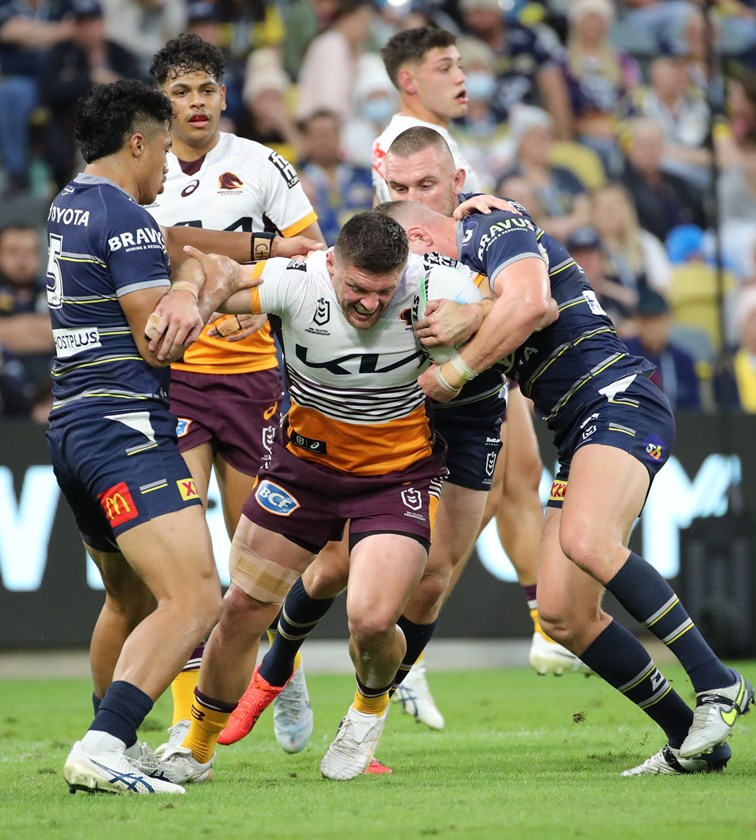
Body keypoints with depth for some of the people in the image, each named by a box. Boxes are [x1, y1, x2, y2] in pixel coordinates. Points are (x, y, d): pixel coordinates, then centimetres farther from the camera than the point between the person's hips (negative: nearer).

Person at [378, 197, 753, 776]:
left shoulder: (497, 226, -5)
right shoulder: (468, 263, 26)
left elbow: (529, 303, -23)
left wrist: (451, 374, -16)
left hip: (621, 401, -10)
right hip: (579, 433, 10)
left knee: (585, 541, -34)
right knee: (561, 614, -1)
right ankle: (690, 739, 5)